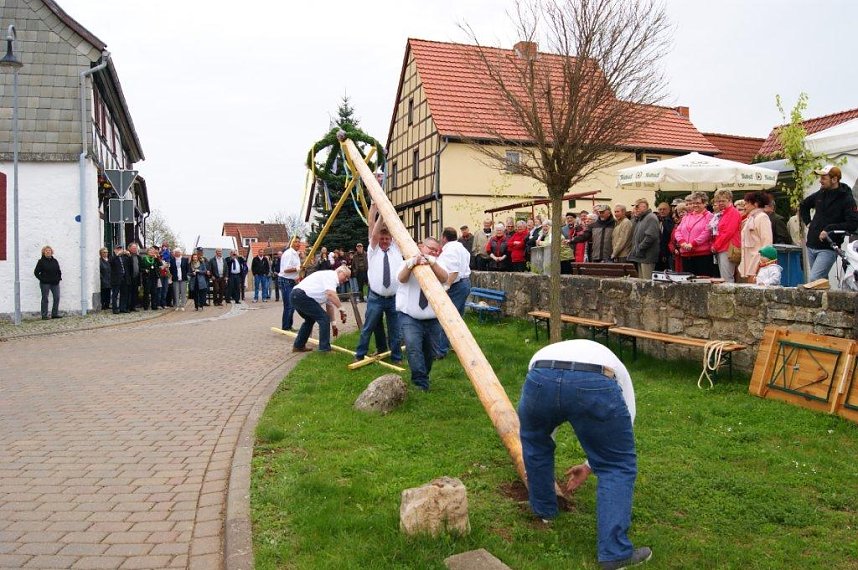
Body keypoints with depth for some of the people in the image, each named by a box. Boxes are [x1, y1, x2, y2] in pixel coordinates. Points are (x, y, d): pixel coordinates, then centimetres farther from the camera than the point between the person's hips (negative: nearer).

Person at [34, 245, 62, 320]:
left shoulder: (55, 261, 11)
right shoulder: (41, 261, -2)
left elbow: (59, 271, 19)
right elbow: (36, 272, -1)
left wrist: (59, 278, 7)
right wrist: (41, 279, -8)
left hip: (55, 283, 4)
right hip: (45, 283, -4)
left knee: (57, 298, 2)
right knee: (45, 299, 1)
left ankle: (55, 314, 11)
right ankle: (44, 315, 5)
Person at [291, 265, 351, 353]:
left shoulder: (331, 280, 26)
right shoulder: (331, 275, -4)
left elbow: (329, 304, 30)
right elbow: (330, 294, -23)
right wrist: (341, 309, -18)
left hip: (296, 296, 11)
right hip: (302, 295, -11)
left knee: (310, 319, 29)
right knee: (324, 318, -6)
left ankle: (298, 346, 35)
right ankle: (325, 349, -2)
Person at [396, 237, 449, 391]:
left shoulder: (438, 265, 5)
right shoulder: (409, 263, 1)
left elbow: (444, 278, -16)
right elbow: (402, 278, -20)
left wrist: (432, 262, -34)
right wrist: (411, 263, -40)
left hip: (433, 318, 3)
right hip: (410, 316, -3)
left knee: (430, 352, 9)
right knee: (414, 348, -20)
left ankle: (422, 378, 32)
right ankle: (421, 383, -16)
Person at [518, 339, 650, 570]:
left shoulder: (542, 355, 42)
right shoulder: (615, 368, 40)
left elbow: (534, 429, 46)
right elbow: (623, 428, 37)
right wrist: (589, 466, 46)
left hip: (541, 378, 2)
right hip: (596, 385, -1)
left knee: (535, 441, 33)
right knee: (618, 466, 19)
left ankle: (544, 510, 47)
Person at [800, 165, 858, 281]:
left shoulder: (847, 199, -10)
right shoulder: (820, 194, 9)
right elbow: (803, 205, 28)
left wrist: (829, 230, -22)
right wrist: (808, 222, 17)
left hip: (828, 249, -7)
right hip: (812, 246, 7)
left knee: (813, 280, -18)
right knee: (821, 279, 15)